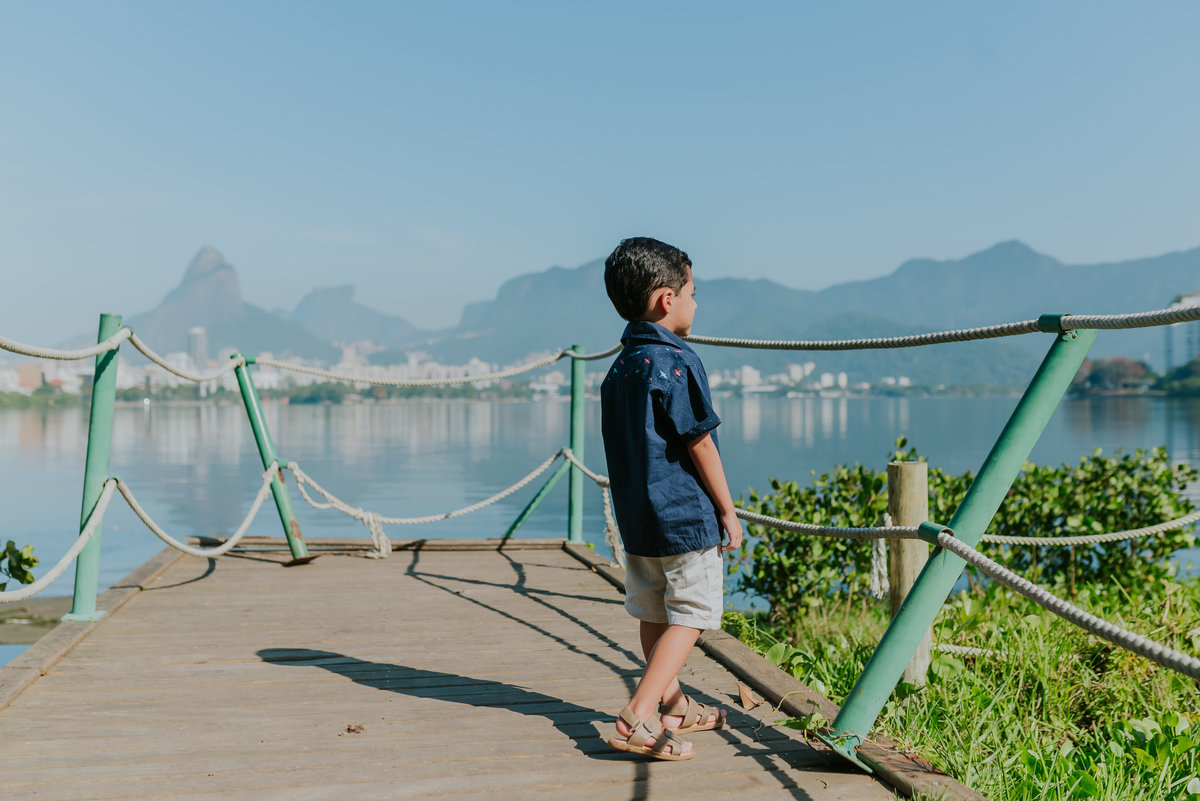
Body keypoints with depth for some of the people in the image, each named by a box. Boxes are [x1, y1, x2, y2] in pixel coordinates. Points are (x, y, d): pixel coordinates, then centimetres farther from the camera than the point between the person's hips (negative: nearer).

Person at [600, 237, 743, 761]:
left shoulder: (619, 368, 8)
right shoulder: (678, 362, -16)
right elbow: (699, 445, -15)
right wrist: (728, 511, -7)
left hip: (636, 518, 8)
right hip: (686, 517, -8)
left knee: (655, 615, 18)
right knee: (689, 617, 1)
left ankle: (671, 705, 34)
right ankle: (637, 719, -6)